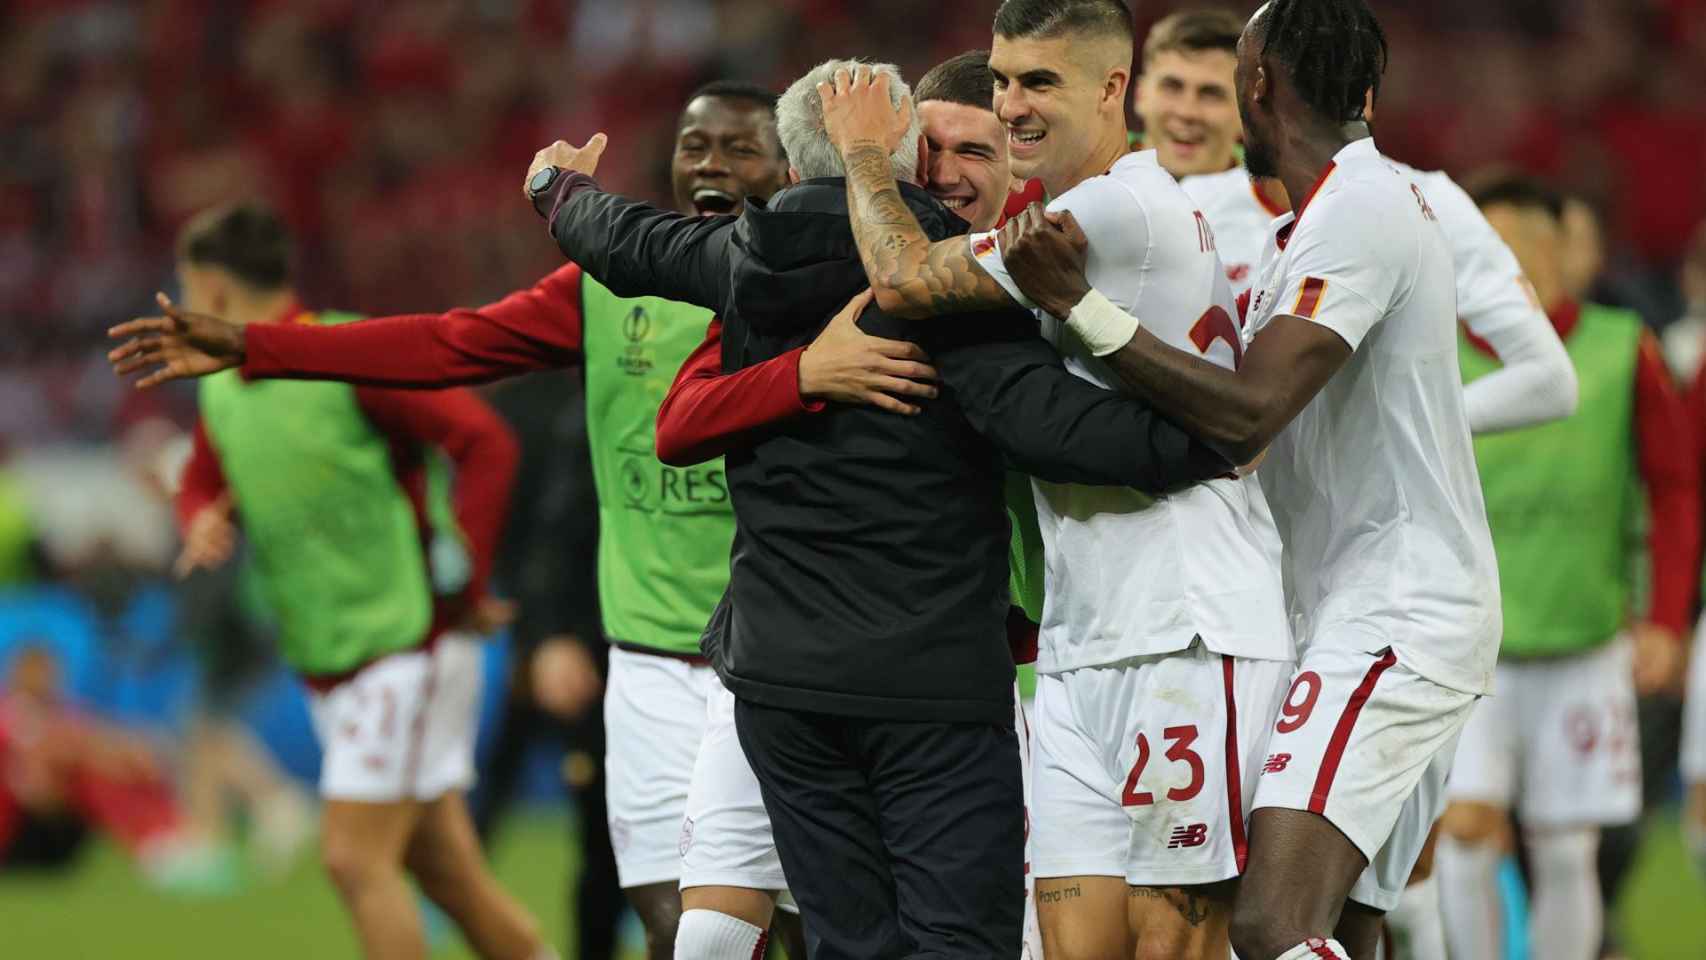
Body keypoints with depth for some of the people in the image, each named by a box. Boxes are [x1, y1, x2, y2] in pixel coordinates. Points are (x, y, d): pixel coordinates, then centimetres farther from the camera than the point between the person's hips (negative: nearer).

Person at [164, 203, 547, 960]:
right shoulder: (221, 389, 10)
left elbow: (485, 442, -15)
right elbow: (203, 483, 26)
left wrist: (461, 579, -15)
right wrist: (202, 522, 1)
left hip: (405, 647, -8)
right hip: (324, 666, 8)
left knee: (355, 858, -12)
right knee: (443, 868, 8)